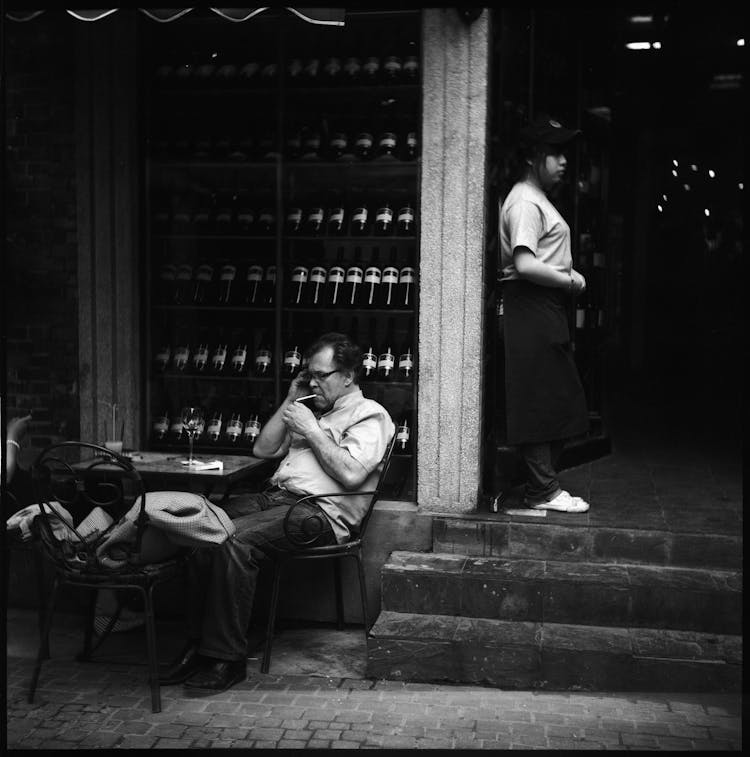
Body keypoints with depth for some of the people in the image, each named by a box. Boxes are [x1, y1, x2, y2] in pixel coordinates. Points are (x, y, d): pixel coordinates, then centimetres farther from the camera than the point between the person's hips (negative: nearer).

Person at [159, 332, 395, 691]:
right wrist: (289, 403, 18)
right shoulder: (312, 412, 29)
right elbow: (262, 449, 26)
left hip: (319, 510, -8)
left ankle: (226, 658, -23)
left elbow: (351, 475, -14)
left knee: (234, 541, -31)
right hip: (274, 496, 8)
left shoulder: (370, 415, 3)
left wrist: (311, 430, -7)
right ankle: (198, 644, -13)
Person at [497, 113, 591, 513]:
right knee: (539, 403, -5)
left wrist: (566, 278, 7)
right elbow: (525, 264, -24)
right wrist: (570, 279, -14)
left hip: (545, 310, 11)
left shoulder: (537, 200, 21)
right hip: (531, 311, -11)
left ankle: (542, 483, 21)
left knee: (559, 402, 14)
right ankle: (542, 491, 3)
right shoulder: (525, 202, -13)